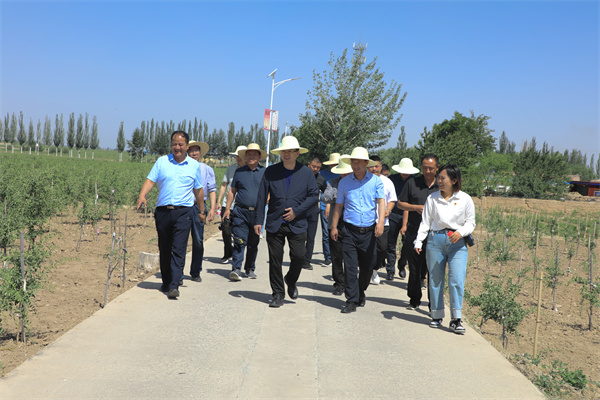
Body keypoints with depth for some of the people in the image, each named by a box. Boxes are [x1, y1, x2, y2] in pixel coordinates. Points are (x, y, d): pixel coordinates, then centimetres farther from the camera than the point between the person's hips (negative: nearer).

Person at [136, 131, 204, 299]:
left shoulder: (194, 165, 9)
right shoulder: (162, 162, 8)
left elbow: (198, 190, 17)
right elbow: (150, 180, 0)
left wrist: (202, 211, 21)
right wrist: (142, 195, -19)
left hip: (183, 211, -2)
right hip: (163, 210, 2)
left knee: (178, 249, -11)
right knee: (164, 249, 11)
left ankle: (174, 286, -12)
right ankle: (166, 282, 26)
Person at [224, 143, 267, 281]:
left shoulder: (265, 172, 7)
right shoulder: (239, 171, 10)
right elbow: (232, 191, 13)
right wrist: (227, 209, 8)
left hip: (257, 213, 1)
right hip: (241, 212, -1)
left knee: (253, 243, 10)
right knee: (239, 241, -11)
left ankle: (250, 269, 21)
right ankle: (236, 269, -13)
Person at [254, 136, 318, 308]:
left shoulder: (306, 172, 3)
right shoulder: (271, 171, 4)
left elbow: (314, 195, 3)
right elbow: (262, 197, 5)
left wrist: (297, 211, -8)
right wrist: (258, 220, 0)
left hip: (297, 223, -1)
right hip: (274, 223, 1)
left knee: (299, 256, -9)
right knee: (275, 260, 2)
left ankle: (291, 281, 23)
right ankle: (278, 294, 16)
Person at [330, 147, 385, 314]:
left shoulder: (375, 181, 3)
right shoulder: (344, 182, 7)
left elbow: (381, 201, -7)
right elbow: (339, 206, 12)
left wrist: (381, 221, -22)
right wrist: (334, 226, 7)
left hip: (369, 231, 0)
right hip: (350, 230, 0)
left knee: (367, 266, 9)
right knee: (350, 266, -5)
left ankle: (361, 293, 33)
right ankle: (351, 301, 1)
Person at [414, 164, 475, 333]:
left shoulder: (465, 199, 3)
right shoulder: (432, 198, 8)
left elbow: (470, 222, 7)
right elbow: (425, 222, 8)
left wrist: (460, 232, -13)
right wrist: (418, 241, -1)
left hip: (457, 243, -2)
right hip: (435, 240, 2)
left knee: (457, 280, -11)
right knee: (435, 279, 6)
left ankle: (456, 319, -5)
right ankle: (437, 316, 19)